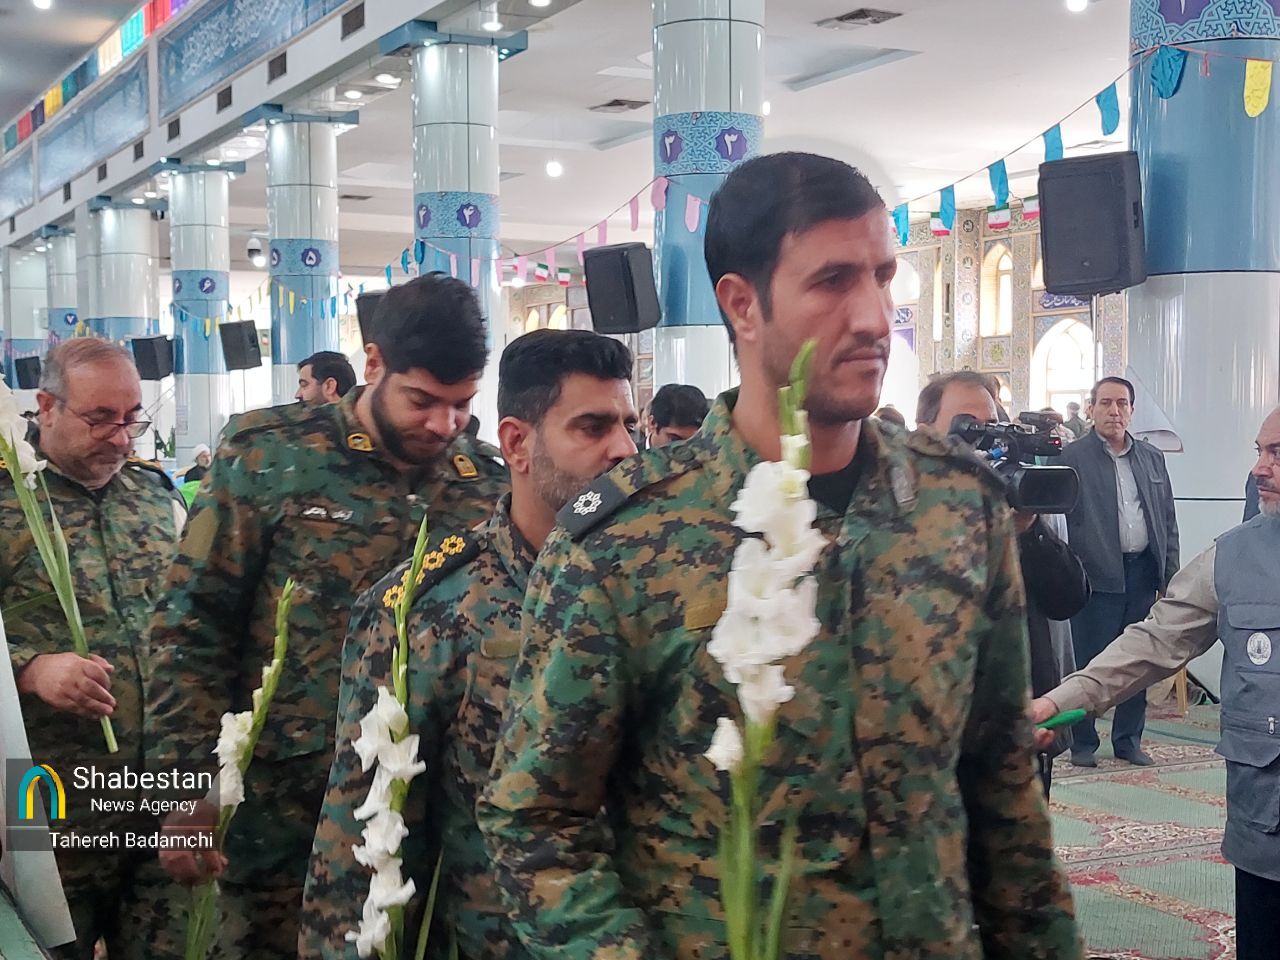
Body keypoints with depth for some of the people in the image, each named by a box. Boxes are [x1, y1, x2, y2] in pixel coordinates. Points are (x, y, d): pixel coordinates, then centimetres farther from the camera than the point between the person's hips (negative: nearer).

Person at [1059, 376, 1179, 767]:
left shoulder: (1152, 458, 13)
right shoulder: (1073, 458, -2)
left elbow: (1168, 520, 16)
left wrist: (1170, 575, 9)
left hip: (1143, 574, 5)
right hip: (1098, 575, -5)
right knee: (1090, 662, 1)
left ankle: (1129, 739, 21)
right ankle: (1083, 743, 12)